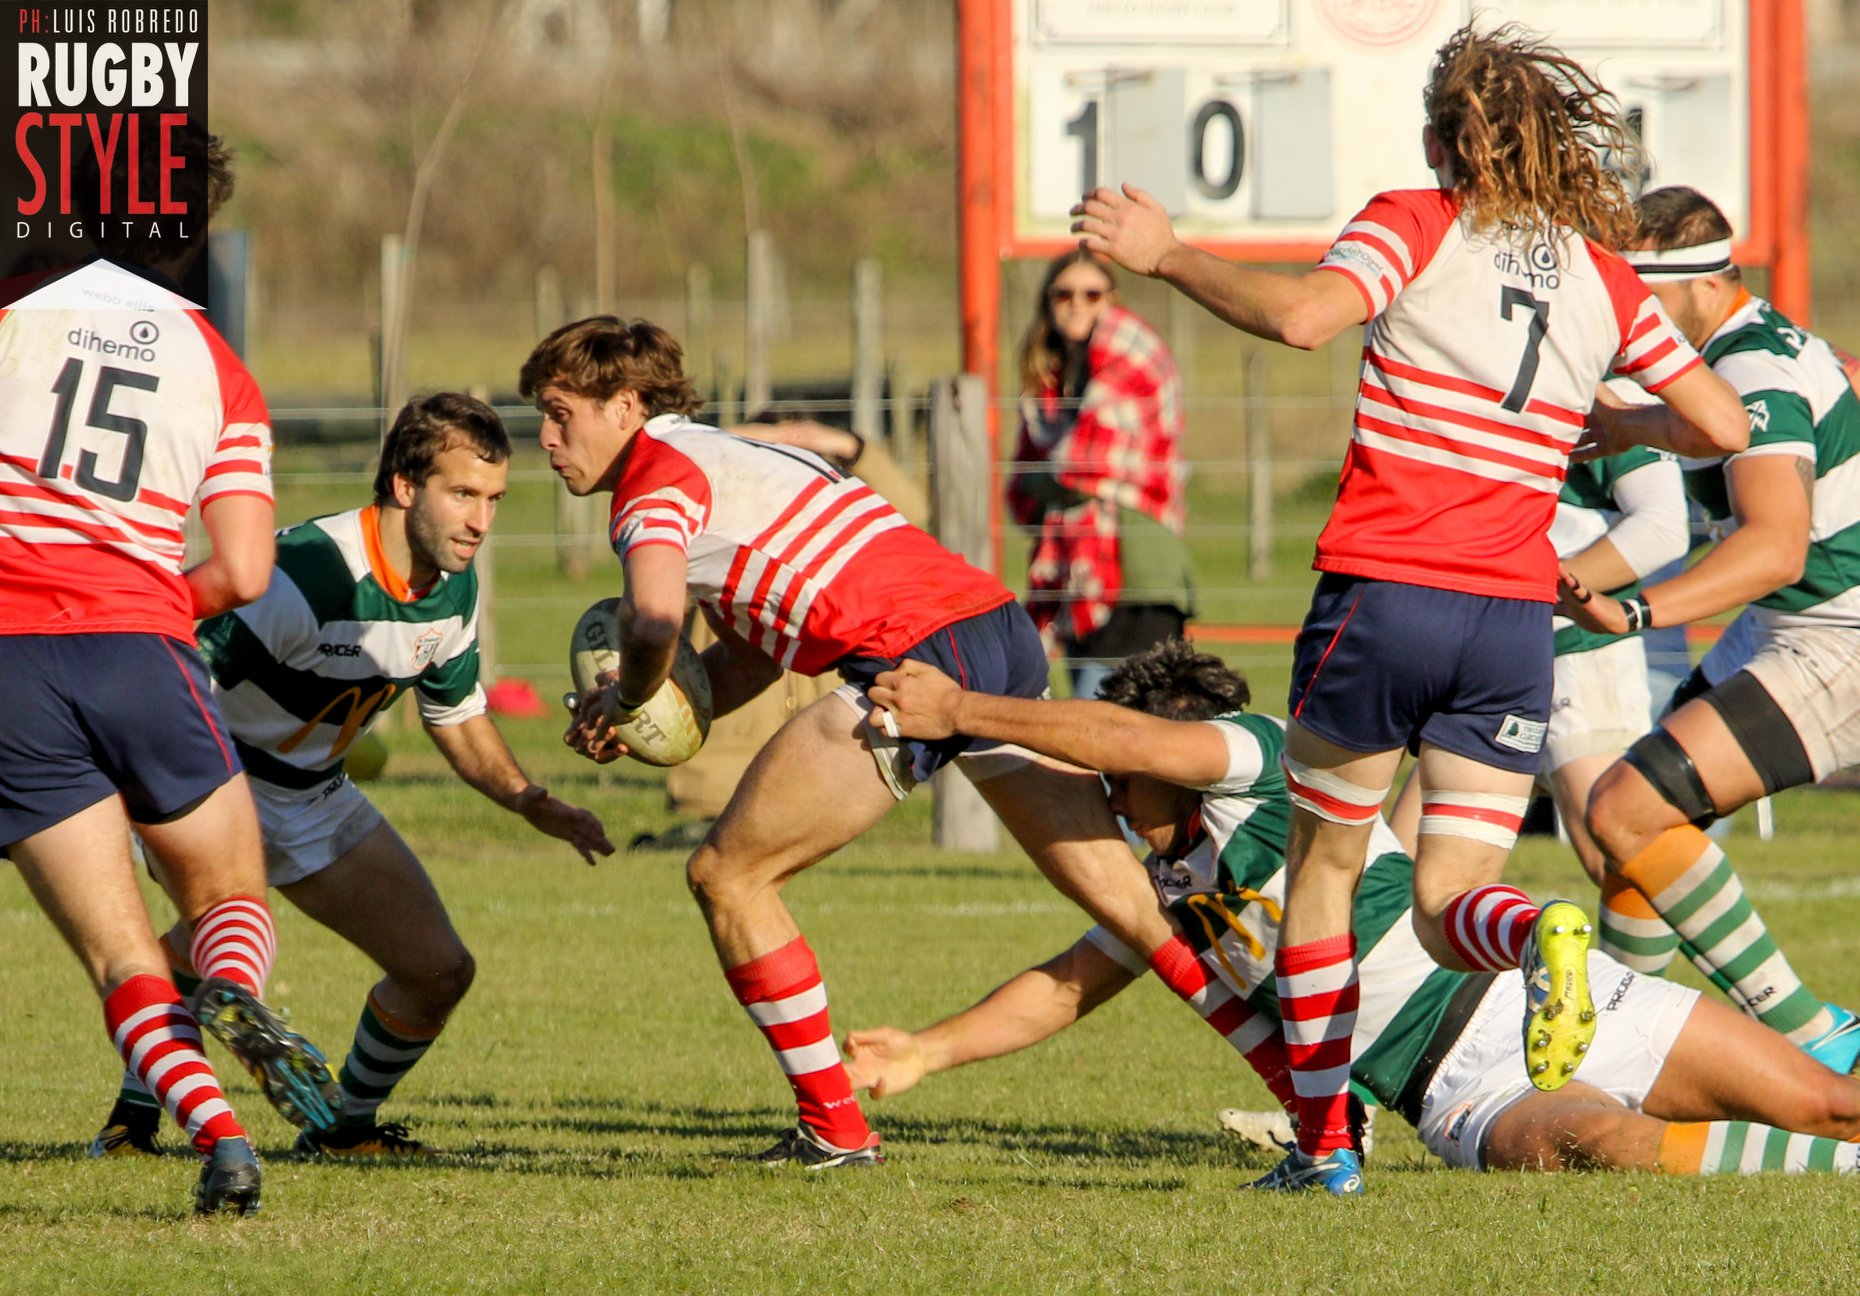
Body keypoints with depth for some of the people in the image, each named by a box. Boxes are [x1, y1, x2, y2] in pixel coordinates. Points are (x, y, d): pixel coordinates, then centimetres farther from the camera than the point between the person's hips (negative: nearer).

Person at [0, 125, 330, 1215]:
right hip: (138, 652, 1)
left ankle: (215, 1129, -20)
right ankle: (233, 989, -18)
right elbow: (243, 575, 2)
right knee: (233, 895, 18)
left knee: (121, 957, 3)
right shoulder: (221, 373, 10)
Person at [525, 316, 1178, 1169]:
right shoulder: (721, 461, 28)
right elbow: (750, 658, 28)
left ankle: (834, 1130, 4)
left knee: (727, 875, 3)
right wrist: (627, 718, 14)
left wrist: (622, 702, -1)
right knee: (1128, 908, 12)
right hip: (1001, 628, 9)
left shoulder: (656, 477, -1)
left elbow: (653, 625, -22)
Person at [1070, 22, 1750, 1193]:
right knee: (1449, 903, 6)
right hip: (1514, 615, 3)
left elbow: (1303, 316, -21)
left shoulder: (1417, 226, -2)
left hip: (1382, 595, -3)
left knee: (1325, 863, 17)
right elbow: (1723, 425, 15)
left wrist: (1166, 254, -9)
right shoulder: (1603, 276, 11)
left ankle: (1324, 1140, 15)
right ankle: (1544, 939, -30)